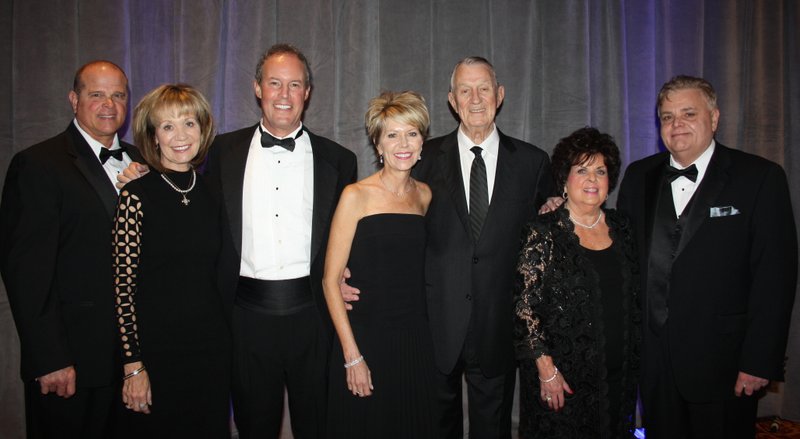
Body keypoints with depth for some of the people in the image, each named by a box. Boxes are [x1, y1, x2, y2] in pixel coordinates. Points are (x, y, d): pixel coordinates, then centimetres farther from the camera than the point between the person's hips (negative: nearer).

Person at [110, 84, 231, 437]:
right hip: (155, 350, -4)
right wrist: (133, 365, -12)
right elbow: (123, 283, -10)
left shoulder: (211, 192, 4)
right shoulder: (137, 195, -9)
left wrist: (222, 336, 8)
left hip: (211, 348, 4)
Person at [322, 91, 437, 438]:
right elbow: (331, 280, -10)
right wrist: (352, 355, -13)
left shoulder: (424, 195, 6)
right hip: (365, 338, -5)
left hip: (415, 340, 5)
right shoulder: (356, 195, -9)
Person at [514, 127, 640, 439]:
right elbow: (525, 306, -13)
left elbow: (634, 298, 13)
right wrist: (546, 370, -15)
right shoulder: (544, 232, -11)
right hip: (562, 375, -5)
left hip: (619, 372, 5)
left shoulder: (620, 227, 5)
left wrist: (634, 360, 10)